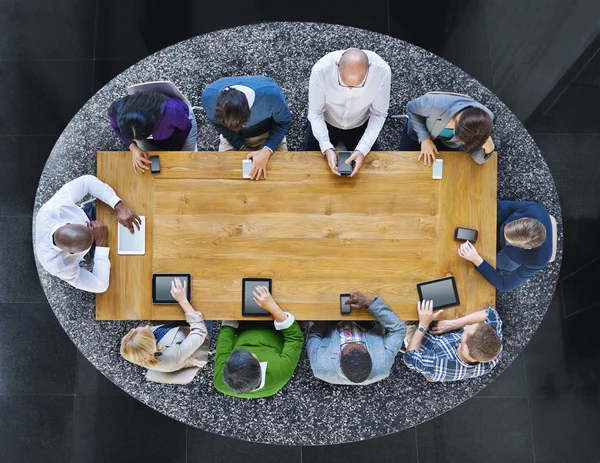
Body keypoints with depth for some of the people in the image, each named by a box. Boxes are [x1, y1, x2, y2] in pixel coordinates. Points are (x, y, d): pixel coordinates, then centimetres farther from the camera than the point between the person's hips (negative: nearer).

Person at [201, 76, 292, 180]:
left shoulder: (271, 93, -40)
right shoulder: (208, 96, -34)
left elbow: (284, 122, -20)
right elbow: (218, 123, -12)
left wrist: (266, 151, -32)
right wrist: (242, 147, -19)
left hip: (267, 135, -1)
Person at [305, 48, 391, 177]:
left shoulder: (382, 71, -33)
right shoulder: (321, 69, -35)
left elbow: (379, 114, -20)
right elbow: (315, 113, -23)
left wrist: (362, 150, -31)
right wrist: (327, 148, -35)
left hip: (361, 124, 1)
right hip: (325, 122, -1)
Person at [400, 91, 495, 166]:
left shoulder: (484, 120, -35)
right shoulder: (434, 104, -46)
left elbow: (478, 160, -20)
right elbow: (411, 109, -20)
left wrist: (488, 149, -43)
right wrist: (424, 138, -27)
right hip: (418, 134, -1)